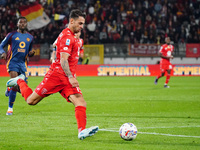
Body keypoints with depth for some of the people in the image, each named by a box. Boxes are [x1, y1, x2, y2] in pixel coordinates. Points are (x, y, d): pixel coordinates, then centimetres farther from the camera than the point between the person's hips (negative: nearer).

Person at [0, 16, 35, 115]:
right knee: (15, 84, -19)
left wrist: (31, 53, 1)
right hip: (13, 62, -4)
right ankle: (10, 108, -7)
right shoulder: (12, 35, 3)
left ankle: (9, 90, 32)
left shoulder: (30, 37, 15)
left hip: (23, 63, 4)